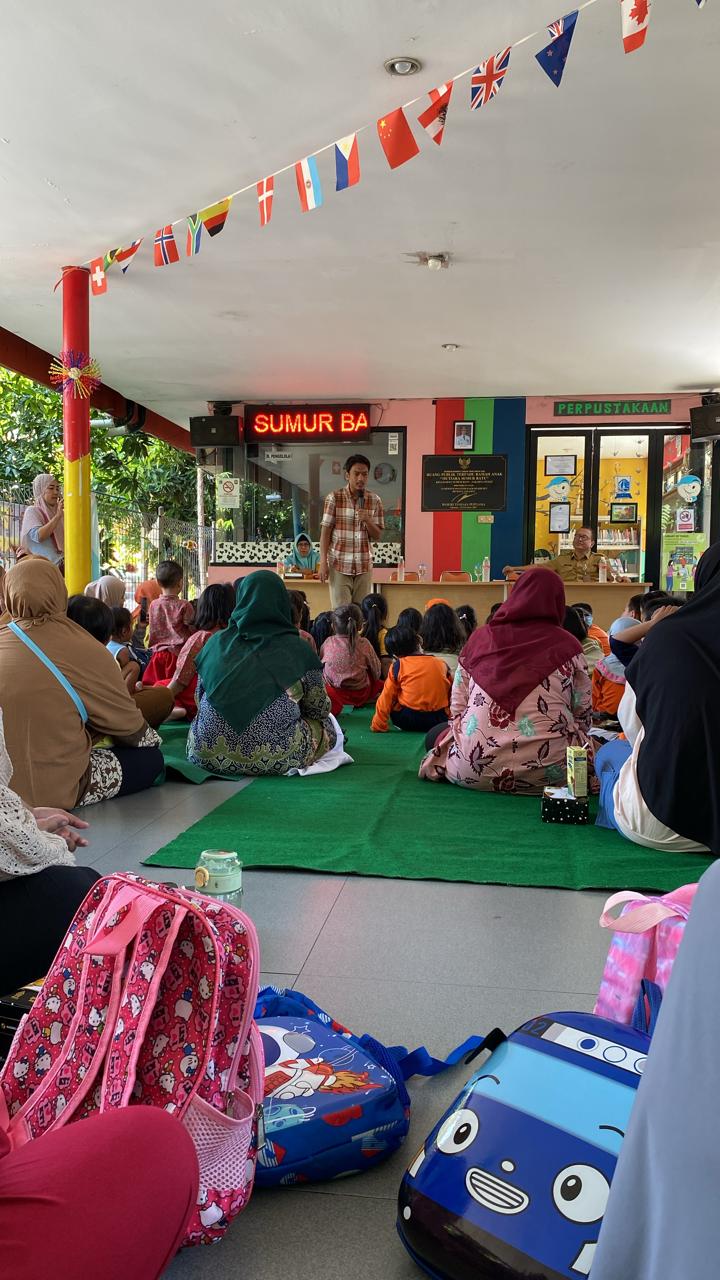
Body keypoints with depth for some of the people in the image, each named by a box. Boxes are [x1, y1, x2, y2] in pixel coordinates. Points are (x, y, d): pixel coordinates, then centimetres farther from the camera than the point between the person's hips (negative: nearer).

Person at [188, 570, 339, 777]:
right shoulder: (297, 650, -6)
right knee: (327, 725, 25)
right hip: (275, 758, 0)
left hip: (207, 755, 0)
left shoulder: (216, 643, 2)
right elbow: (319, 710, 4)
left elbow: (198, 700, 13)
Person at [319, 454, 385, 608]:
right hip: (339, 566, -3)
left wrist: (367, 520, -13)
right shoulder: (334, 498, -4)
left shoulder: (374, 500, 4)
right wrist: (323, 562, -9)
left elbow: (377, 535, 7)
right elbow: (325, 531, -4)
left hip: (364, 566, 3)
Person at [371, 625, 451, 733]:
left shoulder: (397, 666, -3)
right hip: (439, 720, 3)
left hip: (407, 720, -3)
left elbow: (386, 698, -2)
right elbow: (451, 694, 13)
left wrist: (378, 725, 5)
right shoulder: (442, 664, 3)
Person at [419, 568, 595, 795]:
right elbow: (582, 715, 6)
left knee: (437, 733, 29)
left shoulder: (480, 636, 6)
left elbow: (457, 708, 7)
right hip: (547, 773, -1)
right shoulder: (567, 645, 2)